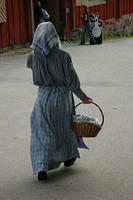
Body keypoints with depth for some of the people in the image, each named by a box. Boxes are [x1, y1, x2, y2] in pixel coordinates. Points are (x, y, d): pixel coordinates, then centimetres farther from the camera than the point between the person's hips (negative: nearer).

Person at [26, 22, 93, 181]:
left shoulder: (33, 56, -10)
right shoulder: (63, 56, -16)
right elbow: (71, 80, -11)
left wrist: (39, 47, 10)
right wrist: (82, 97, 1)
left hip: (44, 97, 0)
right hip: (62, 96, 0)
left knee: (42, 132, 8)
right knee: (64, 125, 22)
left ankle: (41, 167, -6)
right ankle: (68, 157, 40)